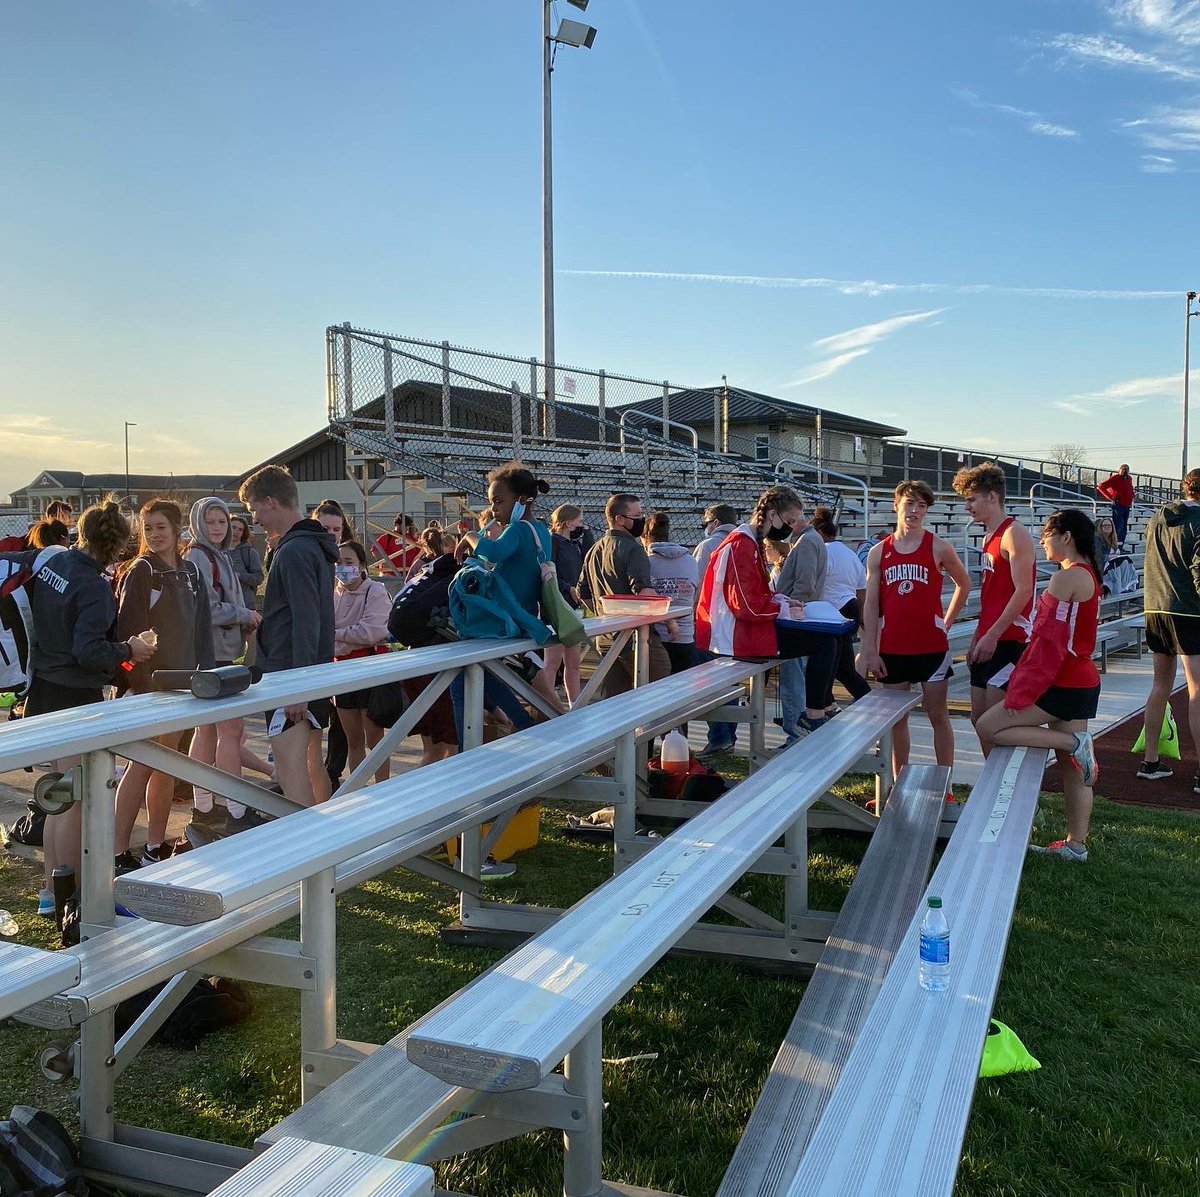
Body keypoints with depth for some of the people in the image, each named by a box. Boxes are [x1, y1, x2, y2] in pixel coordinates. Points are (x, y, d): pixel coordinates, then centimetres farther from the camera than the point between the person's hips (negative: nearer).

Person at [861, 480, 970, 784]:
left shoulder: (939, 548, -2)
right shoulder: (878, 553, 4)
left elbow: (964, 584, 13)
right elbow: (871, 605, 3)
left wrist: (946, 622, 8)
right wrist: (870, 650, -2)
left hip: (931, 645, -2)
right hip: (892, 648, 2)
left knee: (938, 715, 3)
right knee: (896, 718, 10)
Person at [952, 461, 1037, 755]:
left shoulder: (1014, 534, -11)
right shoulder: (989, 536, 17)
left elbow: (1023, 591, -19)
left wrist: (992, 636, -21)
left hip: (1010, 639, -9)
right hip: (988, 640, 9)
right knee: (978, 718, 11)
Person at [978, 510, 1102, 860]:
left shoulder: (1065, 578, -17)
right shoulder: (1088, 575, 14)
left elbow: (1049, 641, -21)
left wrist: (1022, 693, -18)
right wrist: (1025, 678, 19)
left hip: (1062, 685, -10)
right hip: (1081, 682, 10)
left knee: (989, 726, -6)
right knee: (1072, 769, 13)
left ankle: (1072, 742, -8)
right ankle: (1075, 844, 18)